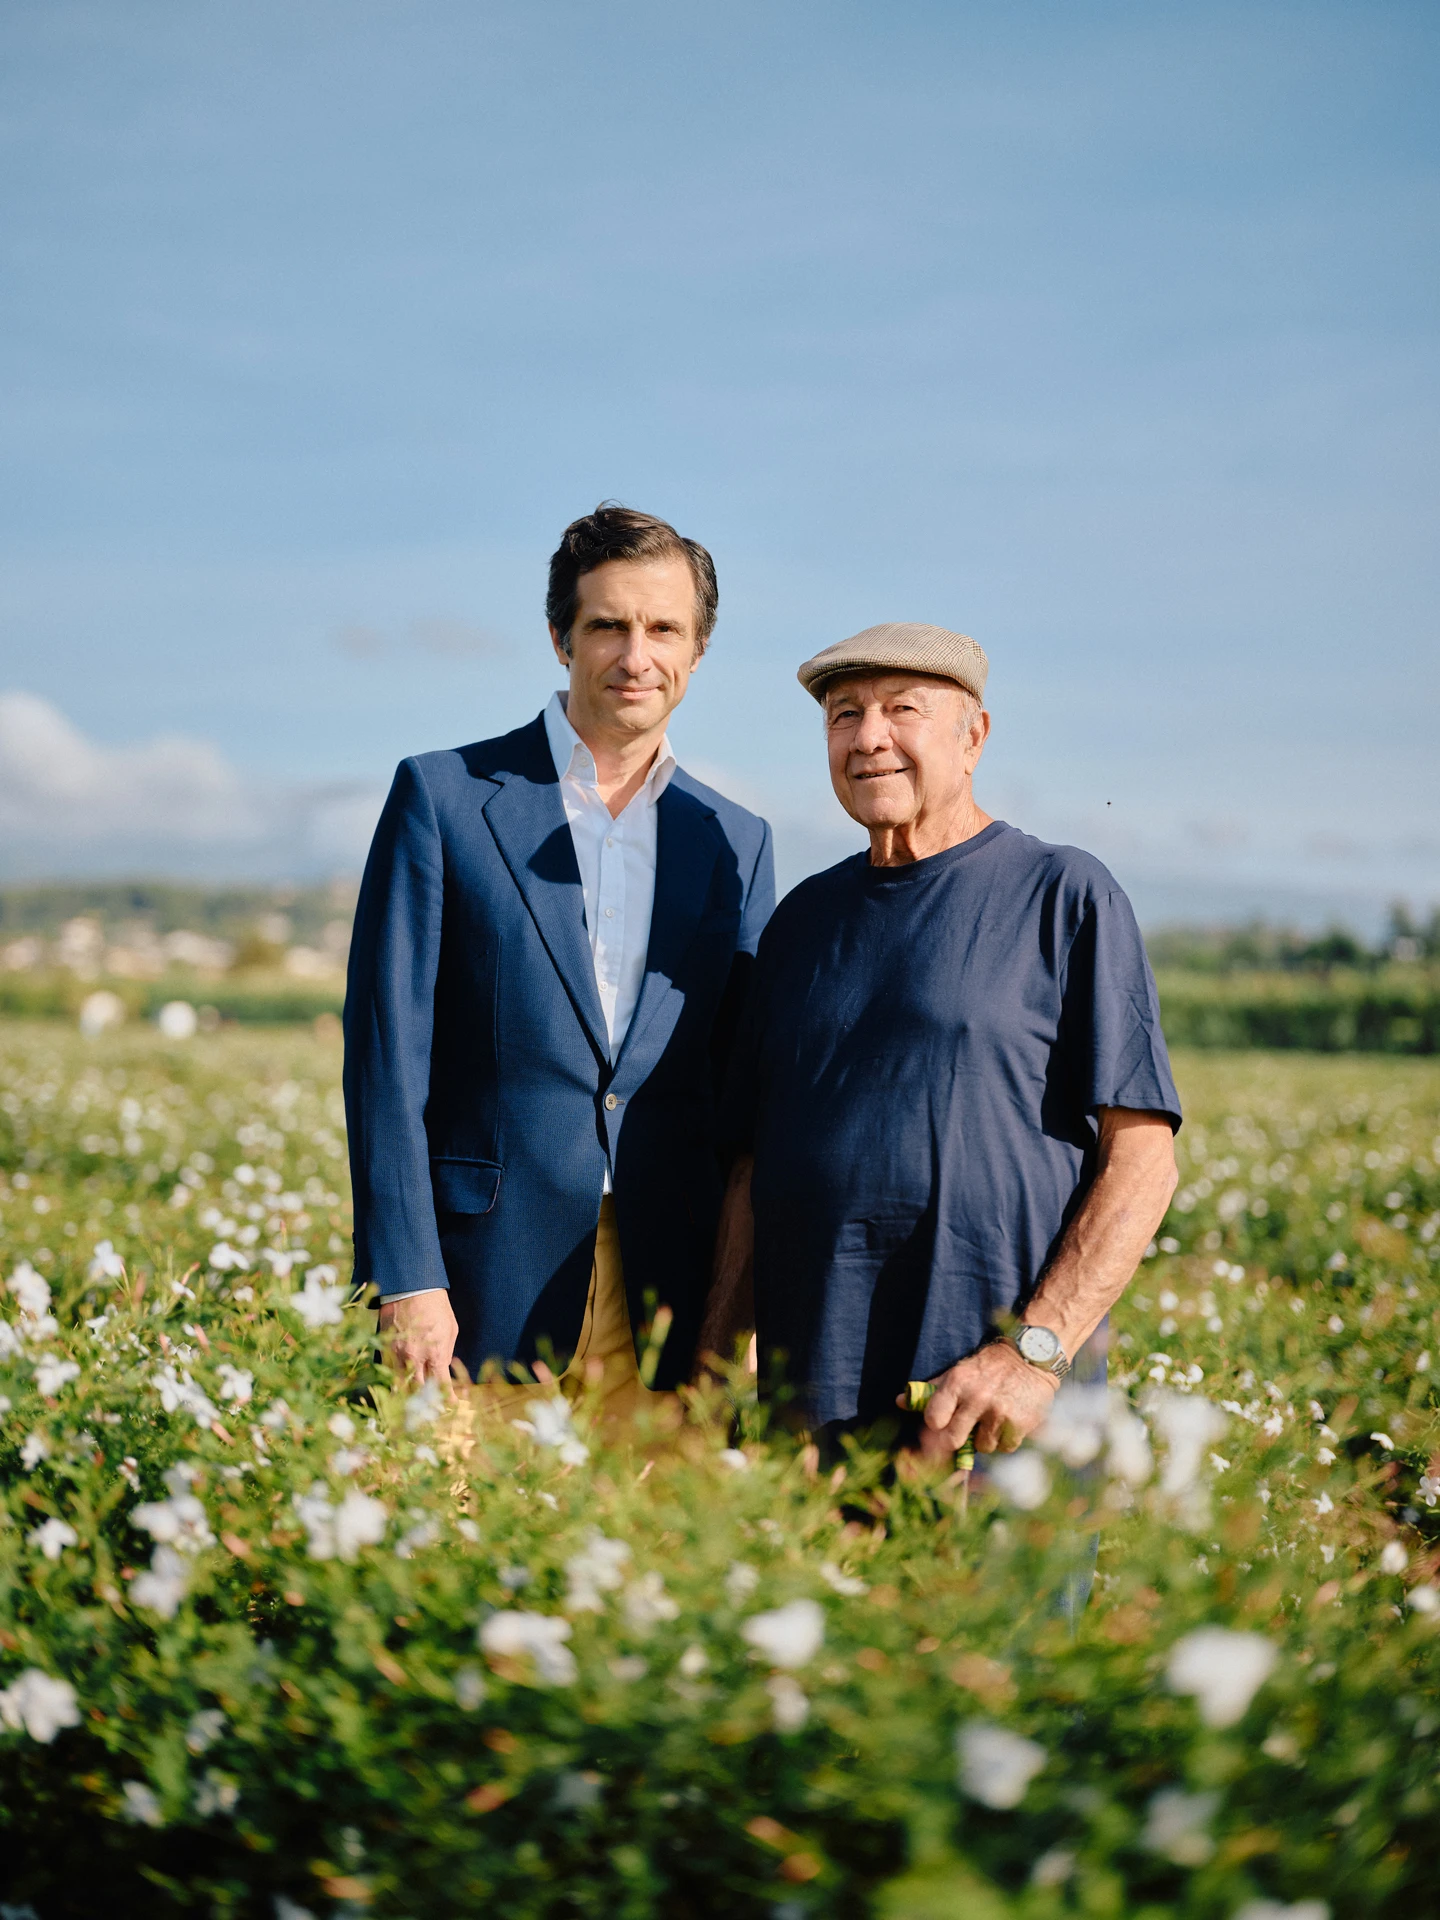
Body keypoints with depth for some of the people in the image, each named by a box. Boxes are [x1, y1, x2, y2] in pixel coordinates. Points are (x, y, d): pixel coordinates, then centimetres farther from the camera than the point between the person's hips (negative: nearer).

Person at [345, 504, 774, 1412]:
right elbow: (388, 1053, -4)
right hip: (483, 1285, -2)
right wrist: (406, 1280, -11)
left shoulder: (736, 842, 11)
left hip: (668, 1298, 3)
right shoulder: (443, 797, 1)